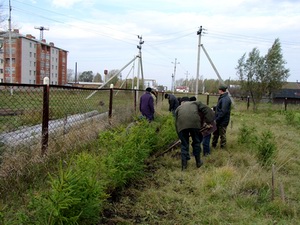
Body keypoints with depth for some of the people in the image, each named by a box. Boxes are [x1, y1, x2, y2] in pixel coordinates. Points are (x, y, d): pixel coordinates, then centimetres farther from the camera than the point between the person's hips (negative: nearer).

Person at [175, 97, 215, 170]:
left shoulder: (178, 108, 35)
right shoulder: (195, 103, 33)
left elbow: (176, 123, 30)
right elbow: (206, 110, 15)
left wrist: (179, 136, 35)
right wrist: (209, 122, 11)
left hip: (182, 124, 1)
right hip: (194, 123, -1)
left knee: (184, 144, 14)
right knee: (196, 142, 19)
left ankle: (184, 165, 18)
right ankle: (198, 162, 30)